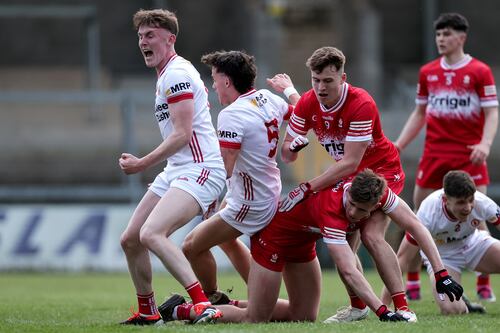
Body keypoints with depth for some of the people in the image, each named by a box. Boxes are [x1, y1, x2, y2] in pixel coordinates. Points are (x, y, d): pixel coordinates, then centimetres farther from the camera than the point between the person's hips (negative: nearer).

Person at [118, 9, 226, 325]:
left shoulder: (177, 74, -13)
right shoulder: (166, 76, 20)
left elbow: (182, 134, -19)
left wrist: (142, 164, -14)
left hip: (199, 169, -10)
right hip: (175, 170, 10)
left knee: (151, 234, -28)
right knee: (130, 239, 10)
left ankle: (205, 305, -34)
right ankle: (147, 311, 25)